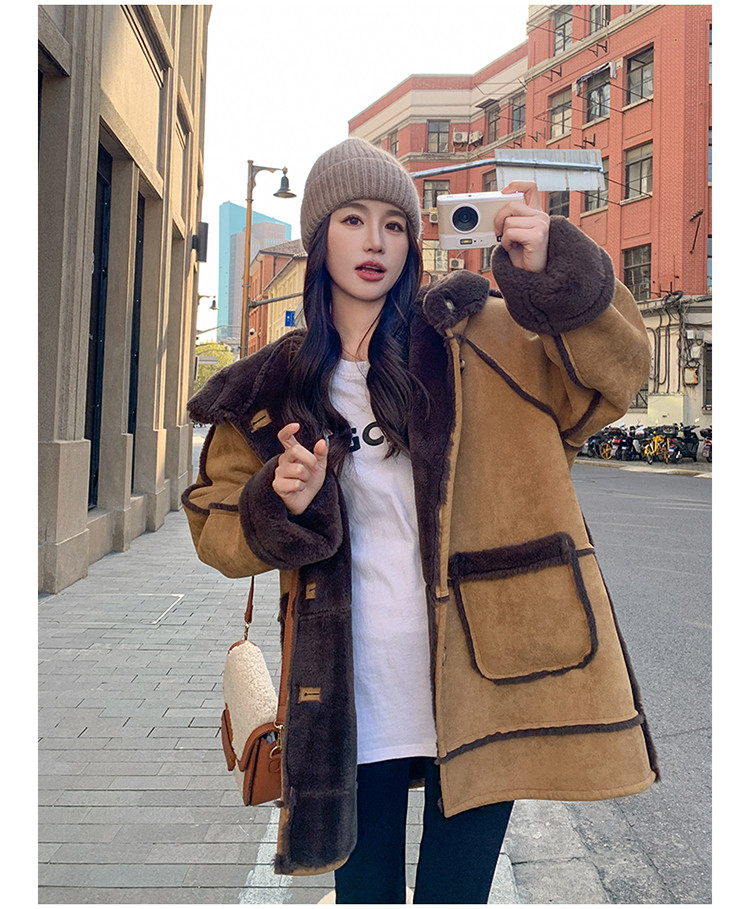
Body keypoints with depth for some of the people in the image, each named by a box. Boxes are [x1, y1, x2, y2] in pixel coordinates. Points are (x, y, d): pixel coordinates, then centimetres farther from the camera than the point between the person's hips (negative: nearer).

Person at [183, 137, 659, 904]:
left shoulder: (479, 338, 2)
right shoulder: (276, 388, 6)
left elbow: (611, 375, -7)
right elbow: (217, 528, 9)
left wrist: (557, 275, -23)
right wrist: (282, 506, -12)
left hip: (478, 677, -1)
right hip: (354, 699, 2)